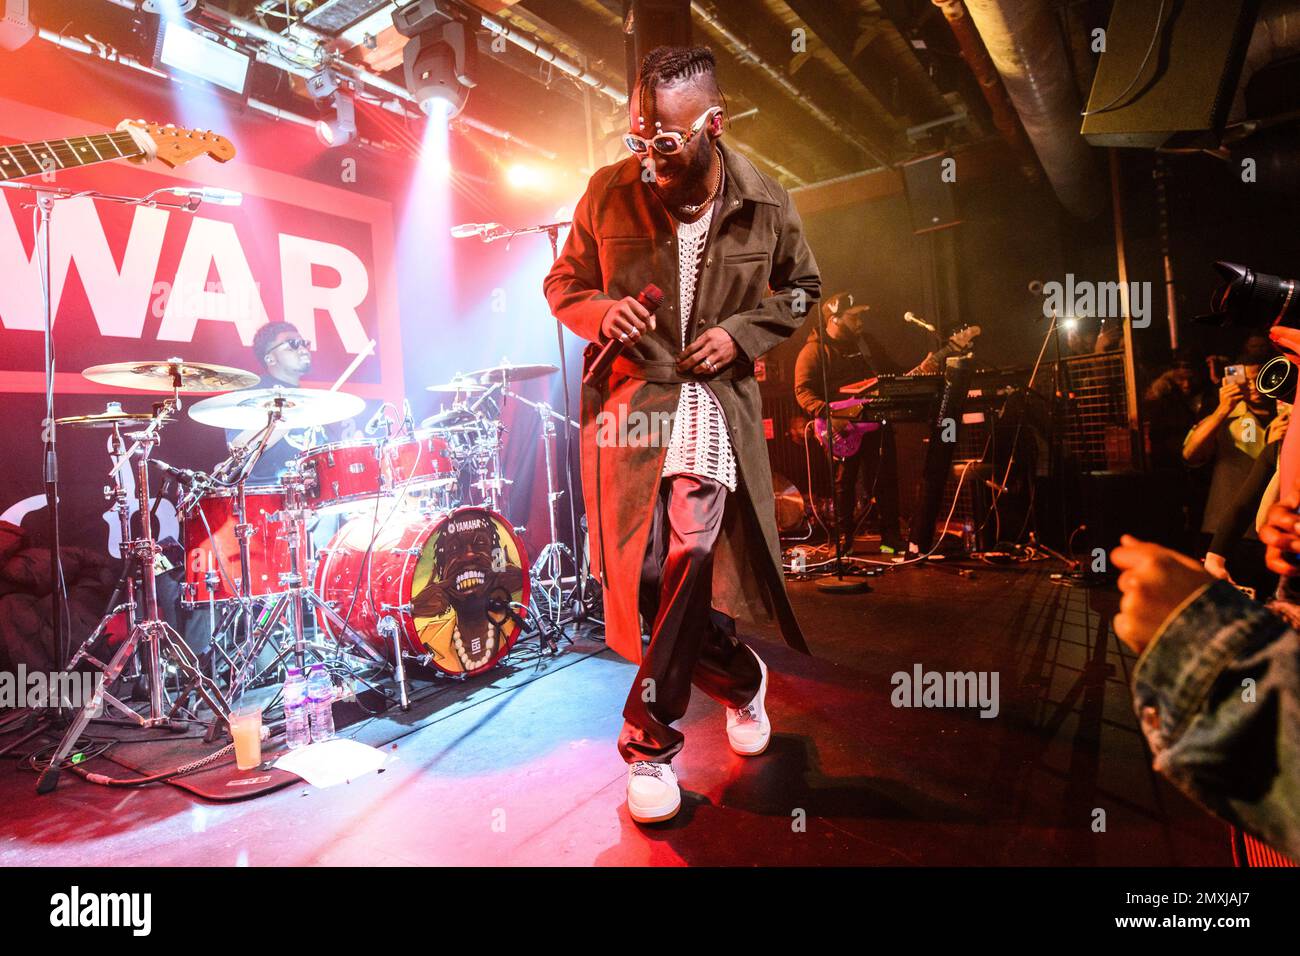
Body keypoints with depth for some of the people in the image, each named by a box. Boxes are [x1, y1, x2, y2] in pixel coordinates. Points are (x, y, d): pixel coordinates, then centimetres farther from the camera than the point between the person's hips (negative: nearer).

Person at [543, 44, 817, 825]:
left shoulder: (767, 205, -1)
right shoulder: (609, 194, 0)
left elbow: (803, 288, 15)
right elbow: (563, 285, 11)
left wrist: (742, 333, -3)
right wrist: (600, 313, -12)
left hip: (716, 397, -1)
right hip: (626, 397, 2)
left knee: (688, 555, -19)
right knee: (647, 577, -1)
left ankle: (651, 742, 2)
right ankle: (739, 677, 30)